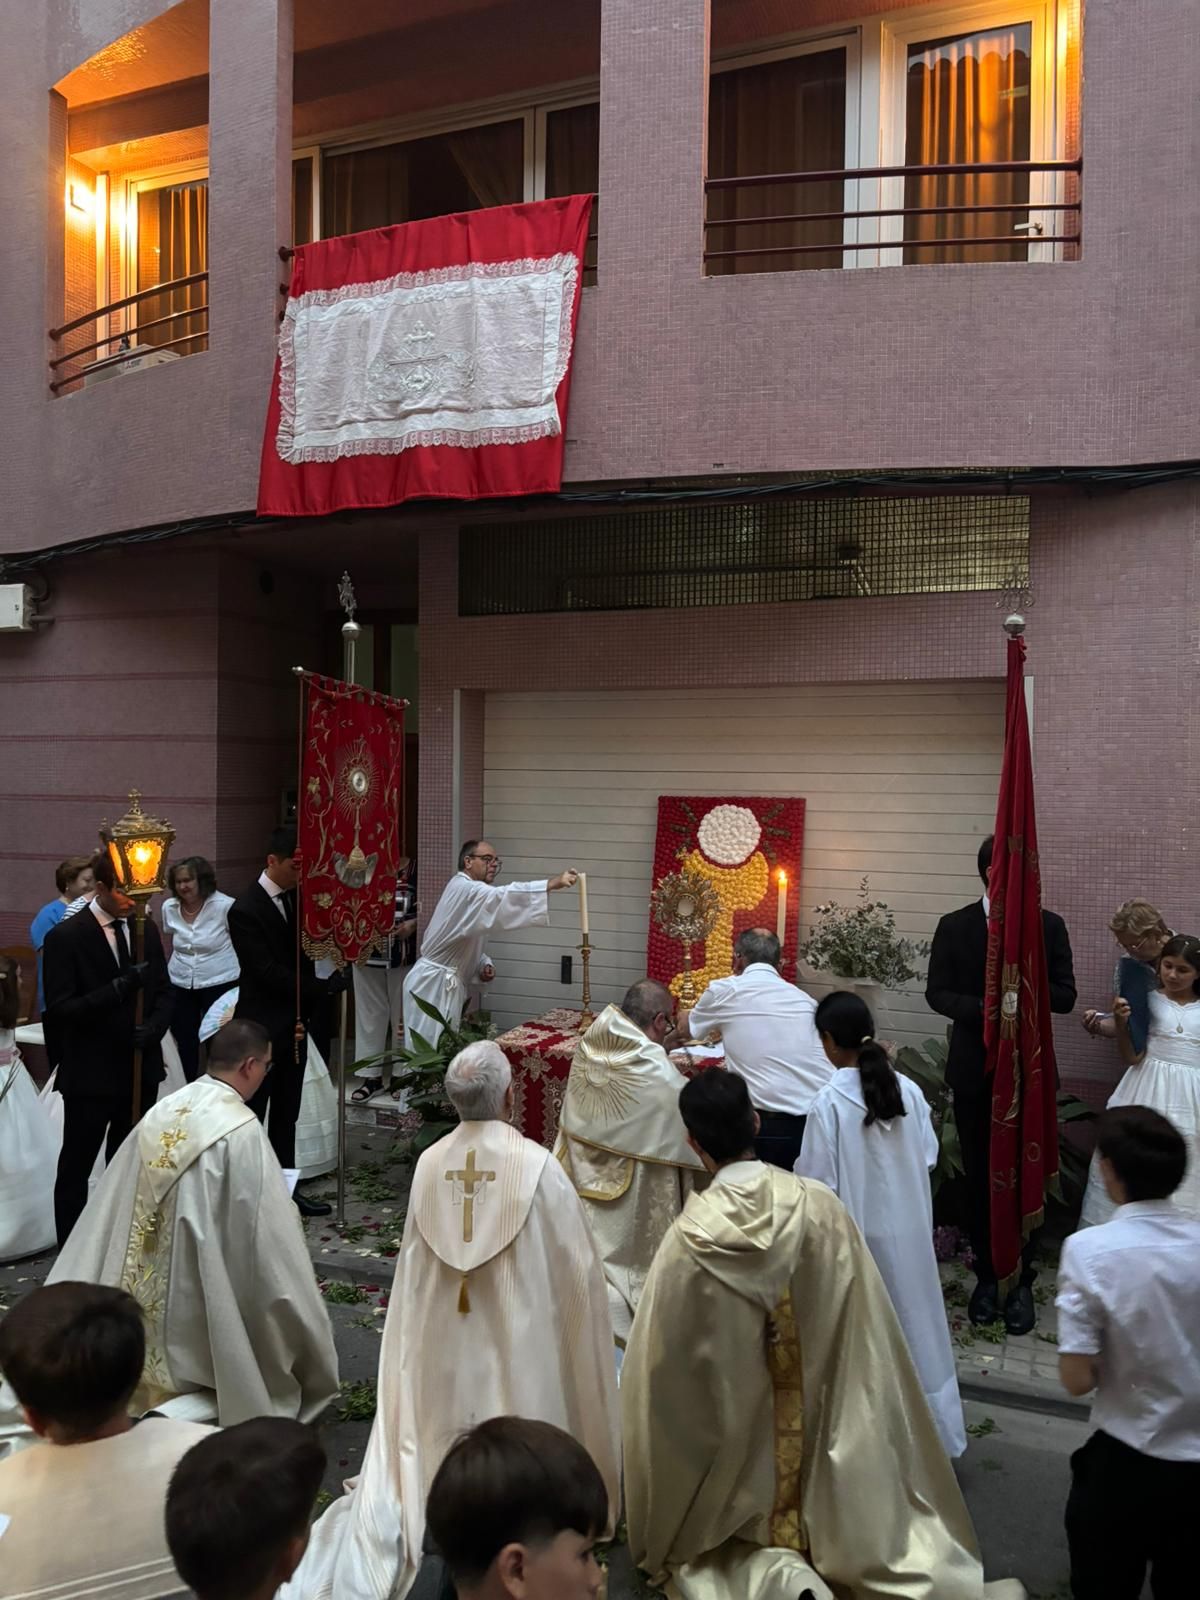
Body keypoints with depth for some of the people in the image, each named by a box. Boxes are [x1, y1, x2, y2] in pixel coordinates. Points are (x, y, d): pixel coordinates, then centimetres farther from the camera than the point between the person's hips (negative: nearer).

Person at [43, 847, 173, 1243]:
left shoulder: (146, 929, 3)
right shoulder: (65, 936, -13)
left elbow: (163, 990, 10)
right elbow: (59, 1010, -17)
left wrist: (154, 1028, -11)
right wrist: (118, 988, -29)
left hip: (140, 1070, 5)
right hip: (90, 1074, -5)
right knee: (76, 1169, 7)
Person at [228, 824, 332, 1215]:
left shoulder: (296, 899, 6)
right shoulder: (246, 909, -15)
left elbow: (304, 954, 5)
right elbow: (266, 971, -19)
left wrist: (305, 1010, -7)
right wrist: (316, 990, -13)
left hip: (294, 1023, 7)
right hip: (262, 1026, -7)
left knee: (286, 1116, 14)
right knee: (252, 1116, 3)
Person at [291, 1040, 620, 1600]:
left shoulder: (428, 1164, -8)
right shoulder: (537, 1165, -20)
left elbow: (413, 1262, 4)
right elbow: (576, 1269, -11)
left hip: (439, 1341, 4)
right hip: (516, 1340, -3)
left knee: (437, 1437, 20)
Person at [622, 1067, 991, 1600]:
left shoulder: (690, 1235, -22)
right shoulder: (821, 1206, -16)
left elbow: (664, 1358, -11)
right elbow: (863, 1331, -5)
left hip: (731, 1437, -2)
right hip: (825, 1432, 2)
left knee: (723, 1551, 21)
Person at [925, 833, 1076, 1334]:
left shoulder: (1049, 925, -2)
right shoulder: (954, 926, -1)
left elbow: (1065, 995, -3)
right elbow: (937, 992, -3)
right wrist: (985, 1008, -20)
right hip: (975, 1069, 1)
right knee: (979, 1176, 10)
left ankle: (1023, 1283, 16)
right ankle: (987, 1277, 23)